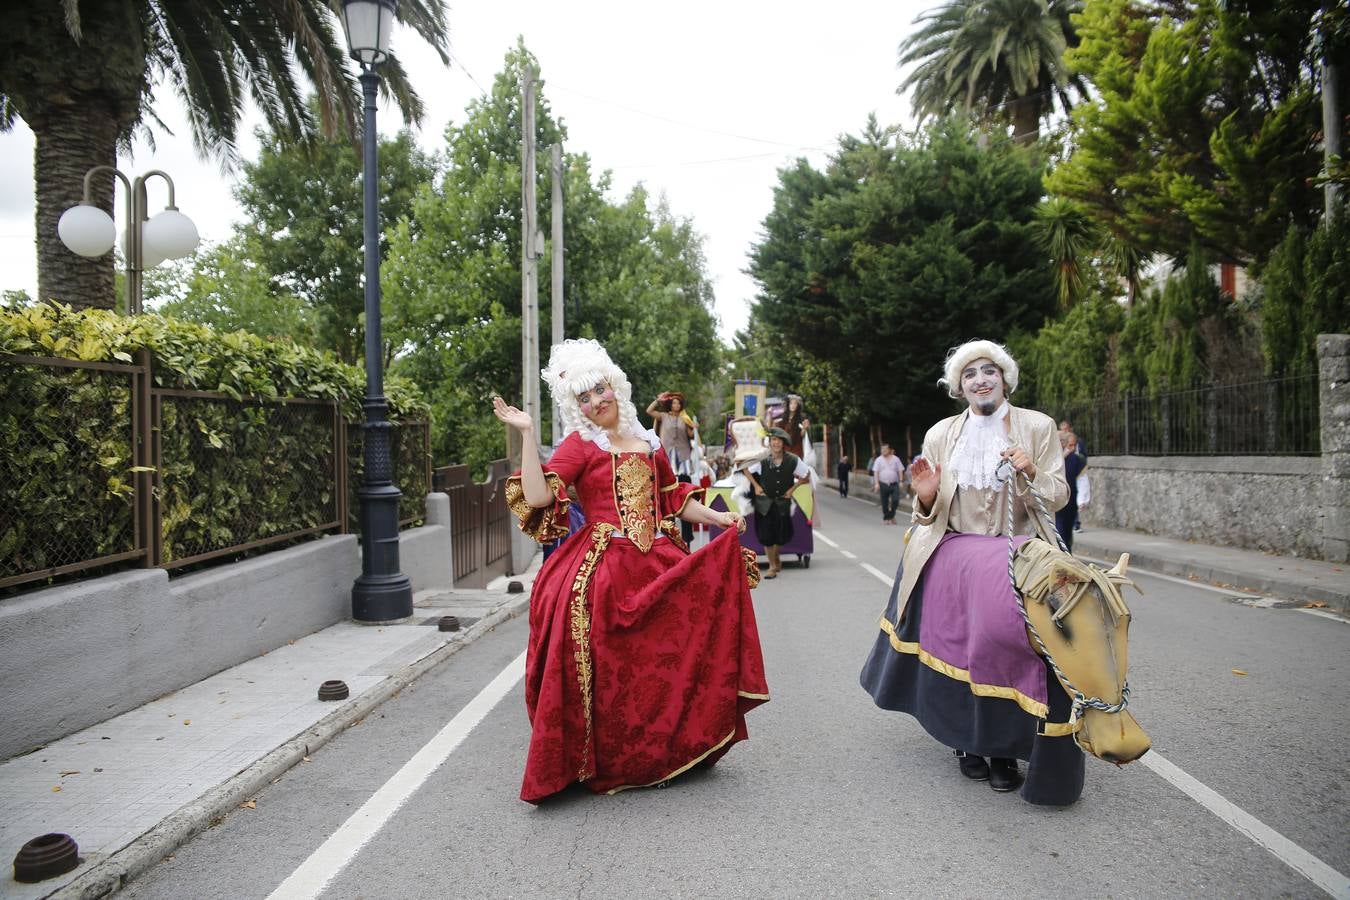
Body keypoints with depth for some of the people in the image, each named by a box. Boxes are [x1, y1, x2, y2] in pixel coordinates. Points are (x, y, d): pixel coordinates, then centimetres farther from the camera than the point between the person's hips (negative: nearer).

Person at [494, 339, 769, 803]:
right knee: (610, 672, -7)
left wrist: (717, 517, 9)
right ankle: (604, 762, 10)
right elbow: (537, 496, -13)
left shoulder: (648, 443, 15)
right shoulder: (577, 444, 0)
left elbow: (674, 500, 22)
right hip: (601, 571, -4)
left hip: (655, 565, 5)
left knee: (662, 660, 4)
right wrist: (527, 434, -15)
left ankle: (664, 752, 22)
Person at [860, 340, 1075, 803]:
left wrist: (1031, 475, -18)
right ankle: (969, 740, 15)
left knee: (1009, 645, -16)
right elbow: (933, 515, 7)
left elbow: (1058, 497, 1)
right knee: (959, 646, -7)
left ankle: (1004, 747, 3)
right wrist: (926, 498, -15)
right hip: (954, 555, 1)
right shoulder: (940, 435, 5)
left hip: (1017, 554, -1)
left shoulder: (1038, 427, 2)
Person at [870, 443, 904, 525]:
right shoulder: (879, 460, 4)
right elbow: (875, 472, 0)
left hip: (894, 484, 0)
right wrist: (876, 483, -8)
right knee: (884, 503, 4)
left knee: (895, 500, -11)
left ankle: (891, 516, 9)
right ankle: (885, 519, 17)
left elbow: (900, 471, 6)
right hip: (883, 484, 0)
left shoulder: (896, 459, 5)